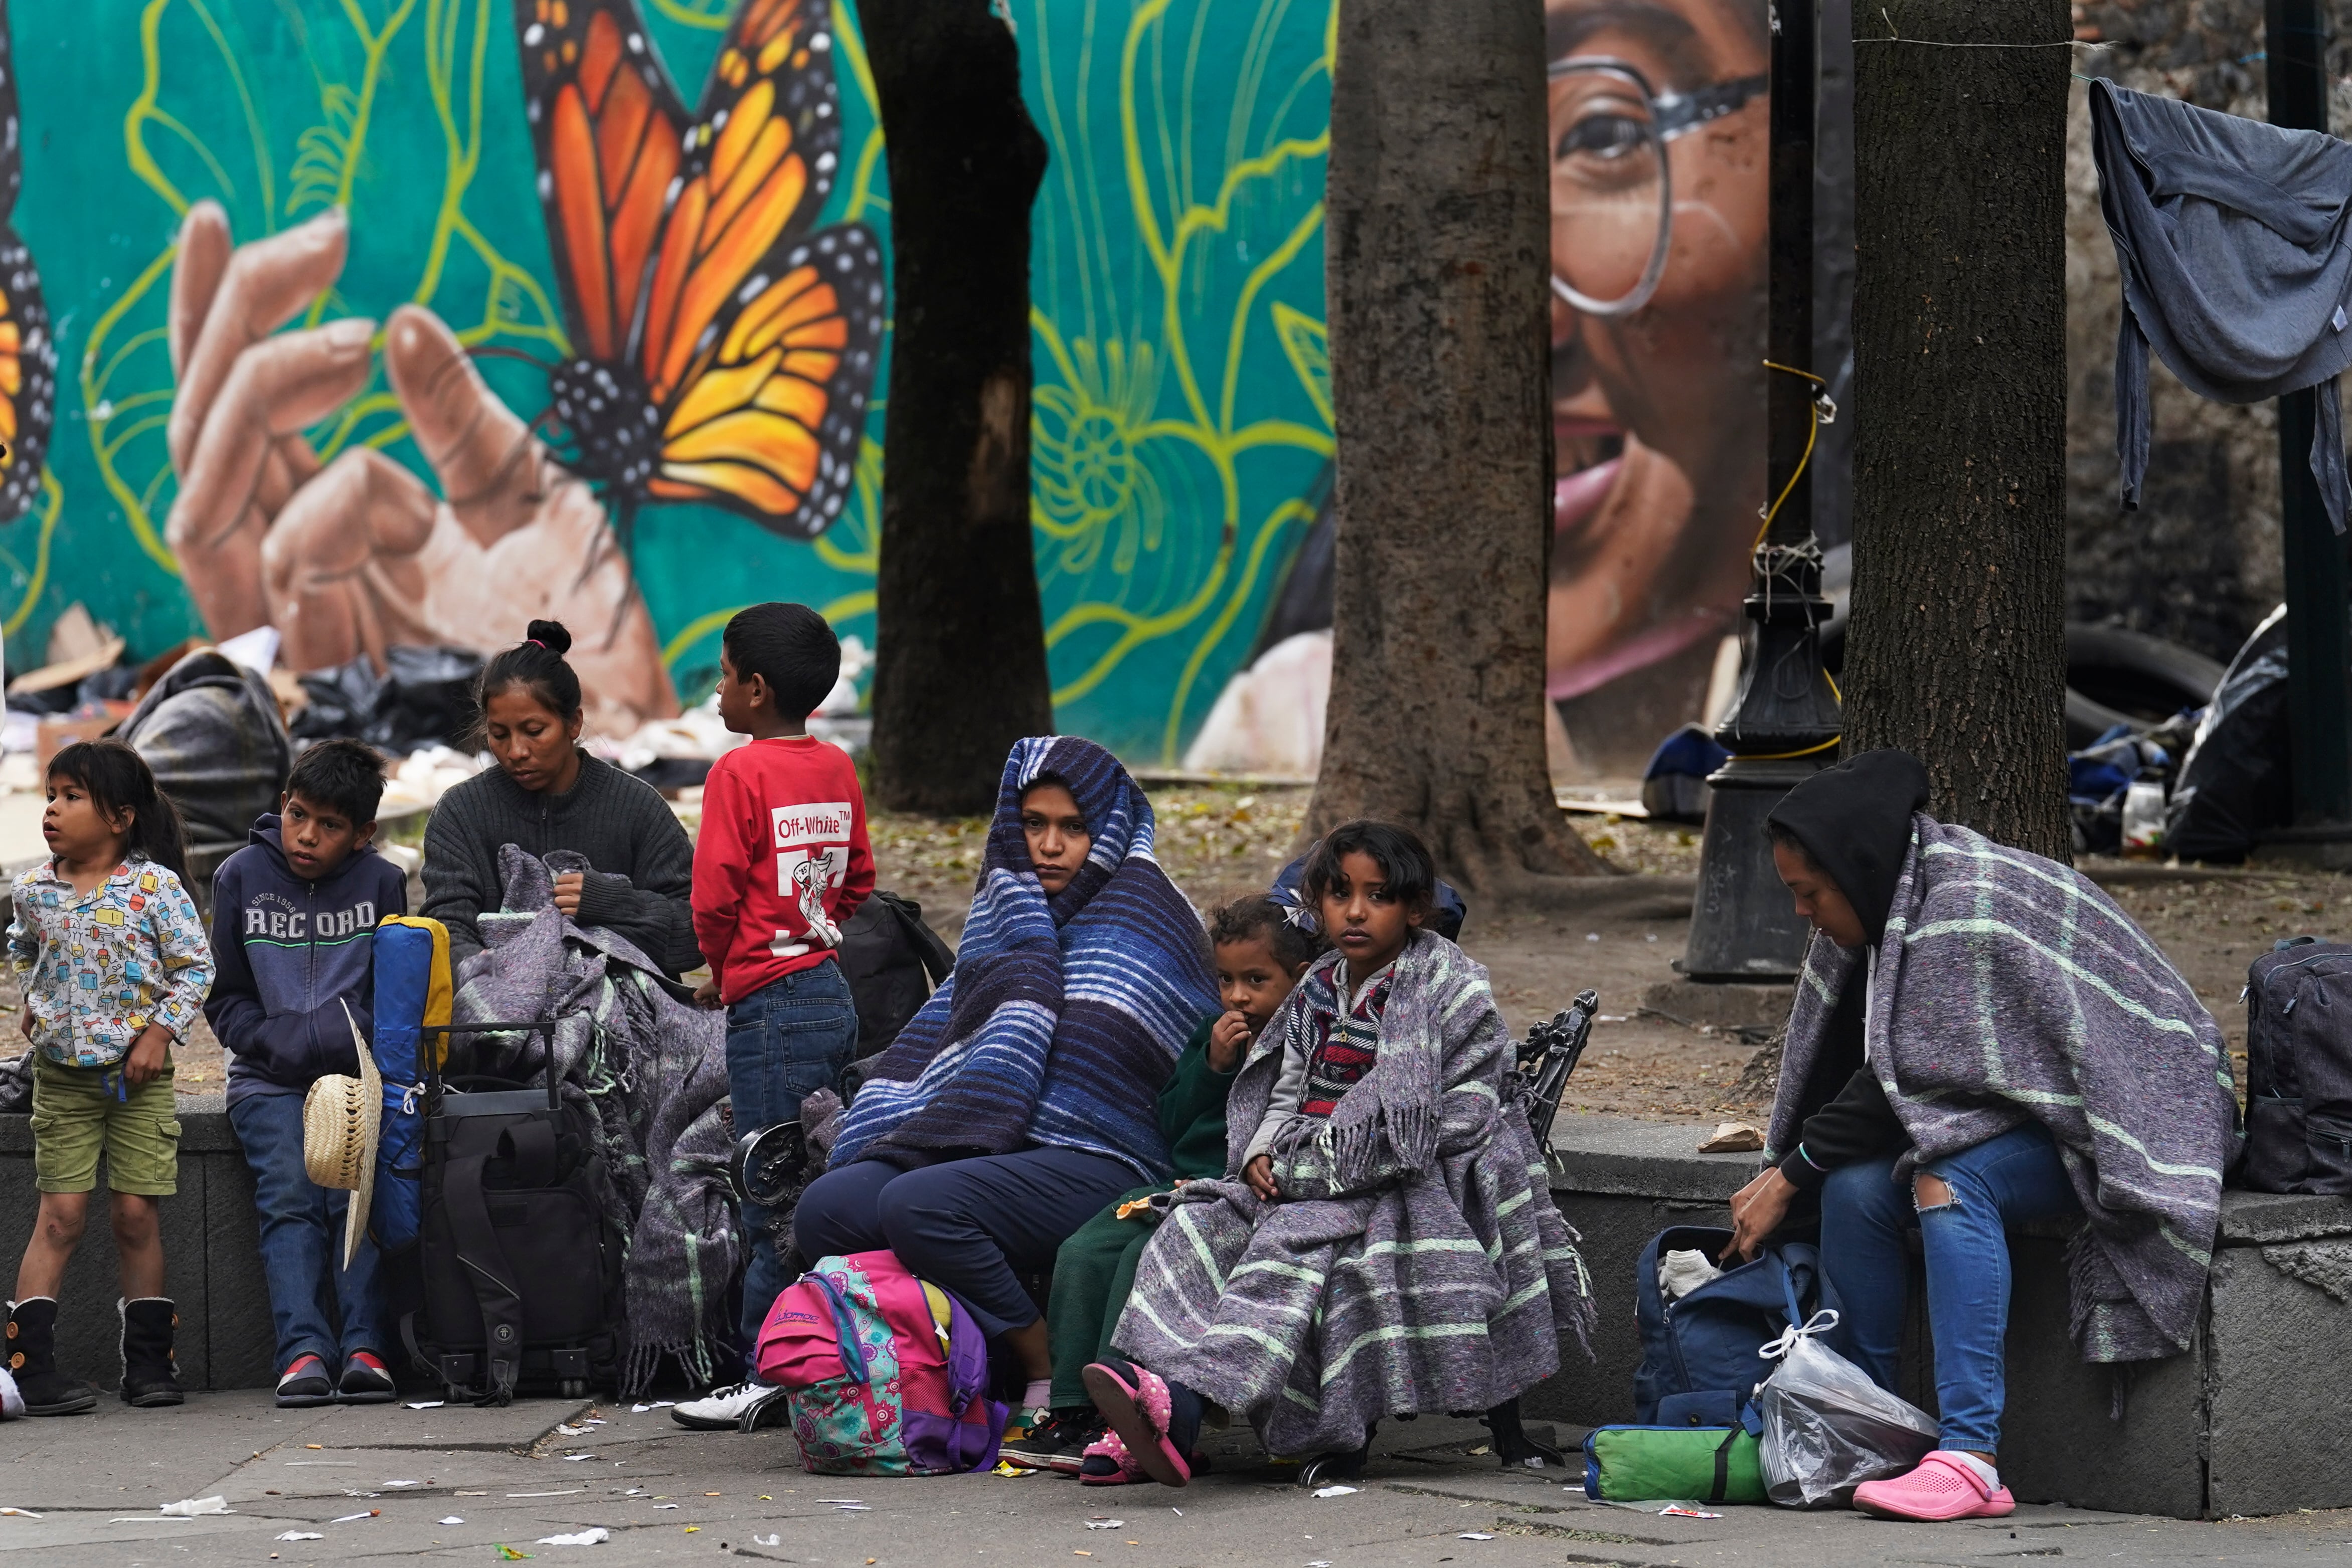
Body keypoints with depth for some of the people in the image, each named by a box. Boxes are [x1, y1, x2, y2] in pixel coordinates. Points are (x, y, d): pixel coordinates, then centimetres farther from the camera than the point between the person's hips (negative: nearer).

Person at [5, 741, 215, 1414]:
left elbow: (196, 966, -4)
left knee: (136, 1213, 1)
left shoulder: (155, 887, -8)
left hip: (137, 1070, -2)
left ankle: (148, 1359, 12)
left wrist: (161, 1032, -11)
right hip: (62, 1073, 2)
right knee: (61, 1214, -4)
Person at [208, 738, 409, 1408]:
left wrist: (353, 1040, -12)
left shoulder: (381, 882, 5)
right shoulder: (241, 877, 5)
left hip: (356, 1073, 0)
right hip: (268, 1077, 0)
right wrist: (280, 1044, -9)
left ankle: (363, 1347, -27)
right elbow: (226, 1000, 9)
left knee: (356, 1186, -23)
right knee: (290, 1191, -22)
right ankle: (303, 1349, -31)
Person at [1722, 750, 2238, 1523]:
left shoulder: (1965, 915, -25)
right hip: (2024, 1096, 9)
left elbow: (1904, 1080, -22)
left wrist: (1792, 1173, -13)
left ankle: (1971, 1459, -38)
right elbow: (1865, 1072, 11)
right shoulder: (1897, 899, 4)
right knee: (1855, 1189, -15)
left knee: (1947, 1181, -33)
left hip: (2132, 1109, -9)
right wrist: (1789, 1153, 0)